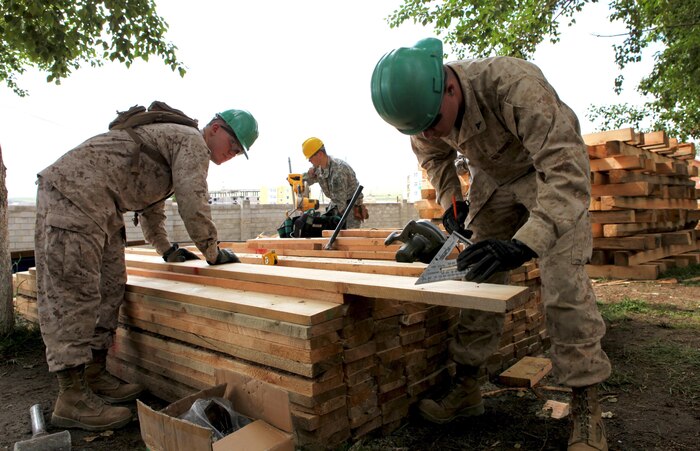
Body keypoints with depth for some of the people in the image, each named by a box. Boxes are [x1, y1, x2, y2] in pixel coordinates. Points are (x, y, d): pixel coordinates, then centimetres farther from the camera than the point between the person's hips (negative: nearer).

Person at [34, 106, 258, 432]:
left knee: (109, 287, 9)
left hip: (98, 206, 11)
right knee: (71, 294, -11)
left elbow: (151, 201, 31)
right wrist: (213, 254, -3)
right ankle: (72, 398, -7)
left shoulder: (174, 140, 25)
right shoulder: (193, 141, -6)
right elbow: (192, 205, -15)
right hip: (74, 193, -11)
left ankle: (94, 374, 16)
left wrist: (165, 249, 33)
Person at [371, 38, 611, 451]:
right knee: (479, 277, 1)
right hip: (492, 181, 5)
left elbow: (566, 169, -43)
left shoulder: (515, 84, -38)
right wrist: (449, 200, -7)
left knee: (564, 283, -16)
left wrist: (523, 245, -55)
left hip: (555, 174, -4)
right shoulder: (423, 106, -17)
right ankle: (466, 390, 12)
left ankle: (587, 408, 0)